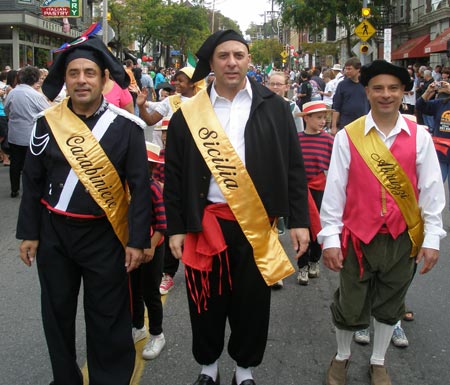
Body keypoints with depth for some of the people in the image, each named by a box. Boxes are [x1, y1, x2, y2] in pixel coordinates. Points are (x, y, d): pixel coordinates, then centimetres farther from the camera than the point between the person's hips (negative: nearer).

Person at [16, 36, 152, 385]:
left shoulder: (125, 126, -8)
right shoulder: (47, 122, -1)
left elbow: (140, 186, -6)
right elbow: (33, 182, 5)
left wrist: (138, 240, -9)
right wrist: (29, 233, 4)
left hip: (105, 236, -3)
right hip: (53, 234, 3)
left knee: (108, 319, 6)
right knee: (57, 314, 16)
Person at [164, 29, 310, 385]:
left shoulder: (274, 108, 2)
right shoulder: (189, 113, 2)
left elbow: (293, 168, 3)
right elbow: (174, 175, 4)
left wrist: (299, 220, 0)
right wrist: (176, 227, 1)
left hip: (257, 223, 0)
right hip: (206, 223, 0)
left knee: (252, 301, 11)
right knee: (206, 301, 12)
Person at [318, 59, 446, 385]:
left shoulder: (419, 137, -2)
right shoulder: (348, 136, -7)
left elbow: (431, 190, 0)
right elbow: (334, 189, -6)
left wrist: (432, 238, -2)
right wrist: (330, 237, -7)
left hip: (403, 238, 2)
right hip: (358, 237, -2)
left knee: (390, 306, 18)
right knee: (350, 307, 11)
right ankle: (342, 357, 39)